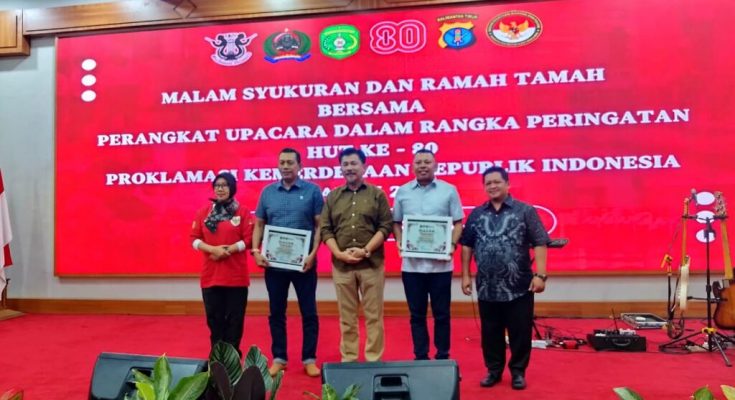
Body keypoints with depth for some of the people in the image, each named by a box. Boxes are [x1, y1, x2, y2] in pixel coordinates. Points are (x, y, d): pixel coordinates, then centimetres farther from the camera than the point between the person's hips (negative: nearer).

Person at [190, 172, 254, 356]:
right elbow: (194, 238, 6)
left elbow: (248, 239, -4)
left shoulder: (242, 212, 2)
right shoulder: (204, 212, 10)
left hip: (236, 275, -2)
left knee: (234, 318, 3)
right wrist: (213, 249, -12)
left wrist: (228, 250, -16)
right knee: (214, 317, 7)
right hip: (210, 275, 3)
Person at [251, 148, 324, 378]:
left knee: (308, 312, 5)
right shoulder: (268, 192, 7)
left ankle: (309, 359, 17)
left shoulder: (312, 191, -2)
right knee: (276, 313, 11)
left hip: (303, 262, -2)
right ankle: (279, 358, 24)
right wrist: (256, 251, -4)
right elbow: (259, 225, 9)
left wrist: (313, 253, -14)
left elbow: (320, 225, -3)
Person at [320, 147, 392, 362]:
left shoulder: (377, 194, 5)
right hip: (341, 265, 2)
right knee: (347, 317, 9)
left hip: (371, 264, -2)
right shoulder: (332, 197, 11)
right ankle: (348, 360, 18)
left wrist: (366, 251, -13)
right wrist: (339, 253, -9)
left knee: (374, 315, 3)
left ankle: (374, 361, 12)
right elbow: (325, 229, 6)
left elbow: (386, 226, -2)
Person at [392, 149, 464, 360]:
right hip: (411, 263, 2)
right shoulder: (402, 192, 7)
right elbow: (396, 222, 11)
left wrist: (452, 244, -12)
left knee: (441, 313, 7)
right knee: (417, 314, 10)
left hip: (440, 263, -1)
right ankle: (420, 357, 21)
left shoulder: (449, 190, 2)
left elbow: (458, 222, 3)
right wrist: (399, 242, -6)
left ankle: (442, 357, 21)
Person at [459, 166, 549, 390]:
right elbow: (467, 246, 11)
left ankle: (518, 371, 24)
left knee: (520, 332, 6)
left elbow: (539, 244, -5)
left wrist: (540, 274, -13)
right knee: (490, 332, 11)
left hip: (519, 287, -2)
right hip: (487, 288, 3)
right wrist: (465, 275, 7)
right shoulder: (476, 214, 8)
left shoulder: (525, 211, -1)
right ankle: (494, 370, 27)